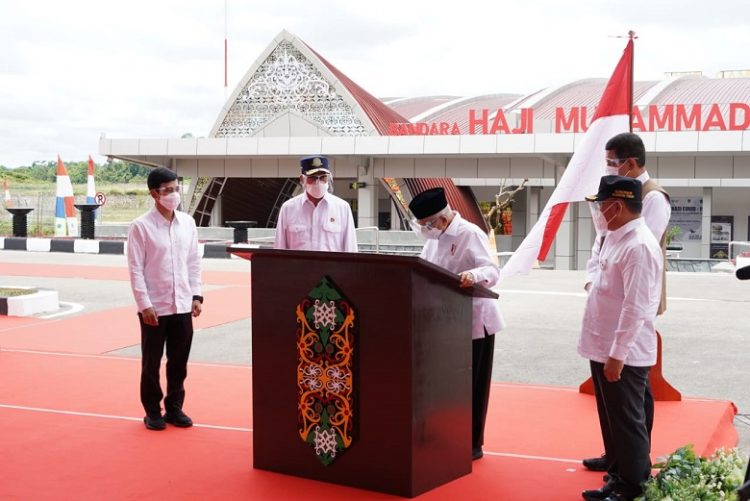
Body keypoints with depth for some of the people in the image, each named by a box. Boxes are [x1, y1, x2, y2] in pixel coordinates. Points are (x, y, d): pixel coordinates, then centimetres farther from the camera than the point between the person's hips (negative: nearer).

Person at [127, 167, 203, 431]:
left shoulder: (187, 222, 5)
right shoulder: (141, 226, -8)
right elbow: (135, 269, -8)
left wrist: (196, 296, 5)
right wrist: (145, 305, -13)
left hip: (182, 306, 4)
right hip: (154, 307, -4)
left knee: (179, 362, 11)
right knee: (151, 363, 8)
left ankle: (174, 408, 26)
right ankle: (152, 411, 22)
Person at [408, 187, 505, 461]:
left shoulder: (470, 235, -18)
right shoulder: (435, 237, 8)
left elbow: (492, 270, -28)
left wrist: (474, 276, -49)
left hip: (473, 321, -8)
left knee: (470, 385, 2)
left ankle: (472, 445, 14)